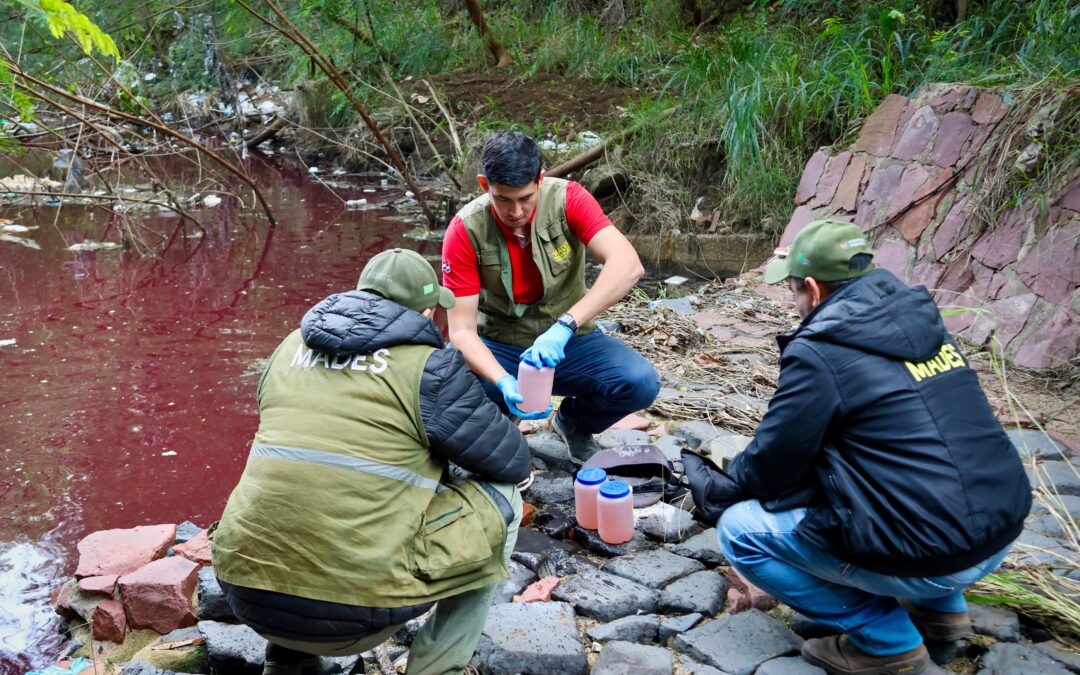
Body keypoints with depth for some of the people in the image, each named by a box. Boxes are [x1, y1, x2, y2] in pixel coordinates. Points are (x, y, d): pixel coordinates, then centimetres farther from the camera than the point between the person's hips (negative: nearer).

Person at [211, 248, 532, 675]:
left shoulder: (292, 347, 13)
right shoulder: (427, 365, -3)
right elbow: (514, 463, 6)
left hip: (246, 584, 6)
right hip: (355, 604, -6)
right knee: (500, 499, 11)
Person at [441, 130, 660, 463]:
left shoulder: (566, 199, -17)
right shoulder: (465, 231, -17)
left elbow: (627, 264, -32)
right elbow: (462, 329, -18)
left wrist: (564, 326, -43)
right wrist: (504, 382, -37)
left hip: (569, 341, 1)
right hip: (498, 348, 0)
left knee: (640, 383, -26)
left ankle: (574, 422, 9)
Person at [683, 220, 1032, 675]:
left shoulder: (820, 352, -14)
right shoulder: (920, 321, 9)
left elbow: (769, 468, -6)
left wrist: (719, 488, 17)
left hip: (933, 556, -8)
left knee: (740, 530, 1)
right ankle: (942, 608, 25)